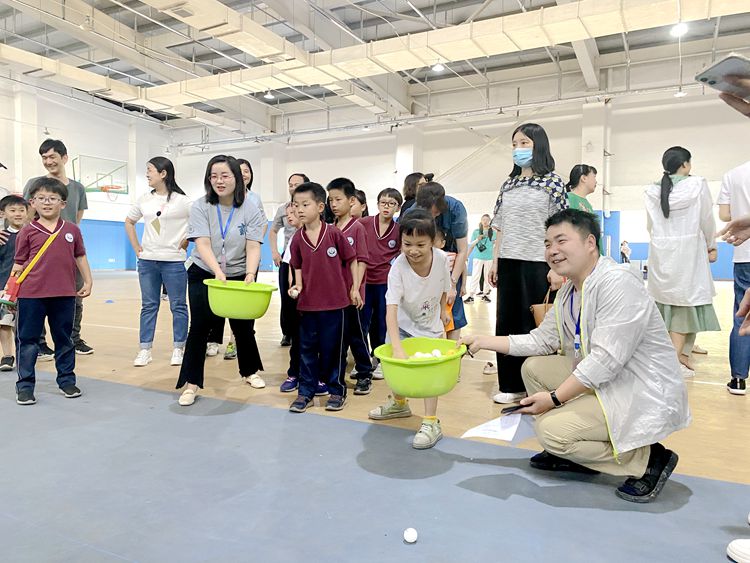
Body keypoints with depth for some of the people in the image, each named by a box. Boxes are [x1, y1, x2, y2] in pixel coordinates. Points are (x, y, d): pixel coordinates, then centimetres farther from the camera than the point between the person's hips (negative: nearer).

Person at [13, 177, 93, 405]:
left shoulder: (72, 230, 4)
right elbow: (19, 264, 2)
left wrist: (88, 282, 7)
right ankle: (25, 386, 17)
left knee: (64, 340, 13)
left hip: (64, 295, 2)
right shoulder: (27, 232, -1)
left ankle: (67, 380, 26)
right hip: (31, 295, -2)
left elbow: (80, 257, 12)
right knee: (28, 341, 7)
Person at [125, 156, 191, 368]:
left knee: (178, 305, 4)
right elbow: (129, 222, 20)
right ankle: (145, 350, 15)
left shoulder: (181, 200, -8)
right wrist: (136, 246, 11)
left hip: (174, 261, -4)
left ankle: (178, 349, 14)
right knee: (149, 305, 9)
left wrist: (186, 241, -7)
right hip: (147, 261, 5)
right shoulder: (144, 199, 7)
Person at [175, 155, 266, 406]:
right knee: (199, 326, -7)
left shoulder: (251, 210, -9)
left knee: (243, 327, 10)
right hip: (204, 275, -1)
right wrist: (218, 272, -37)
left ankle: (250, 371, 35)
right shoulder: (200, 207, -11)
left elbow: (253, 247, -16)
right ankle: (191, 383, 3)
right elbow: (203, 244, -21)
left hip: (239, 277, 1)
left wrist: (250, 275, -33)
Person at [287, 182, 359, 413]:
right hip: (308, 302, 3)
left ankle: (337, 390, 24)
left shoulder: (334, 233, -9)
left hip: (334, 301, -3)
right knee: (307, 348, 12)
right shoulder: (298, 239, 0)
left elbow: (351, 259, 0)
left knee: (332, 348, 8)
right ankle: (305, 392, 24)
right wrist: (297, 285, -6)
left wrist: (354, 287, 0)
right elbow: (298, 267, 11)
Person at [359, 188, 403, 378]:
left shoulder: (399, 230, -3)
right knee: (362, 322, 8)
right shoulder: (364, 223, -4)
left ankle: (380, 359, 24)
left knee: (382, 322, 9)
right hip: (364, 280, 0)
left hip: (385, 282, 0)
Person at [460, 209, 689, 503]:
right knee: (534, 368, 6)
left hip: (645, 394, -9)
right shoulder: (568, 291, 7)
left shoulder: (618, 283, -22)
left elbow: (605, 360, -27)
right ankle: (574, 453, 13)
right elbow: (542, 339, 10)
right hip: (601, 380, 10)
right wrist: (484, 341, 5)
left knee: (552, 429, -19)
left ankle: (648, 460, -2)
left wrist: (555, 398, -22)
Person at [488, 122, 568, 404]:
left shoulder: (552, 182, 0)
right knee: (506, 323, 7)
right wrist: (495, 262, 9)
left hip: (537, 264, -5)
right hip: (508, 264, 5)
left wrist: (557, 268, -13)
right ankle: (511, 385, 17)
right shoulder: (508, 185, 14)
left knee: (537, 325, -1)